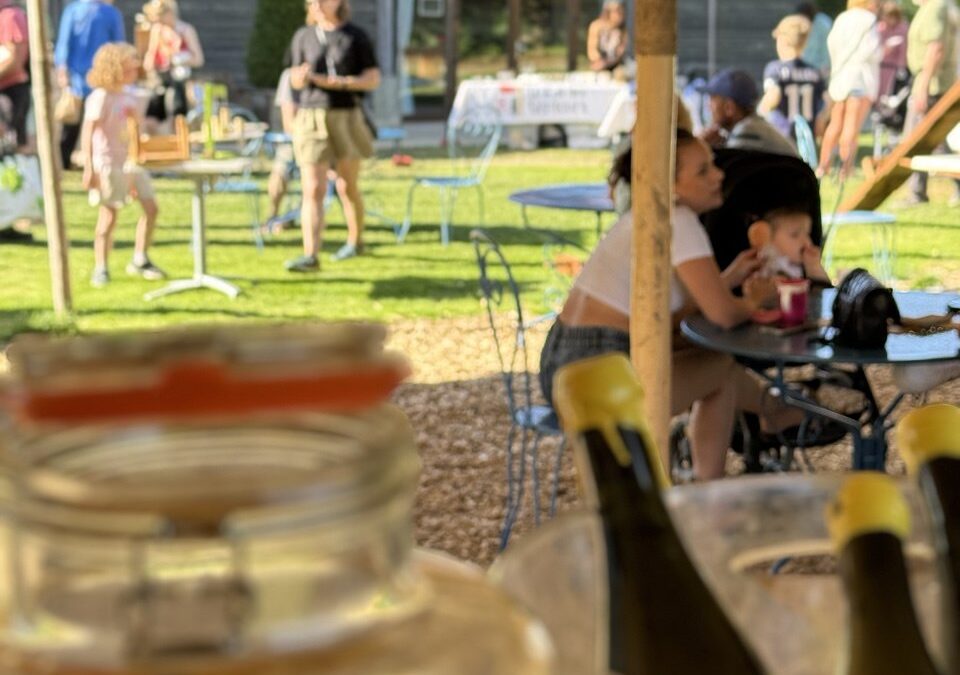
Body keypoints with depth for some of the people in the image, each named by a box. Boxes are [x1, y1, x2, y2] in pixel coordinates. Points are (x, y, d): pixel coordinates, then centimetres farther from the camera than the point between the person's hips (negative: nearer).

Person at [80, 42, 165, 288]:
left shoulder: (128, 97, 12)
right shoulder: (100, 98, -12)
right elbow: (87, 134, -17)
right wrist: (89, 168, -21)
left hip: (131, 162, 8)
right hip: (108, 164, -8)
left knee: (150, 207, 6)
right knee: (109, 215, -3)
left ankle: (140, 261, 19)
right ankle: (100, 269, 8)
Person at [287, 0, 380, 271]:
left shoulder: (355, 36, 0)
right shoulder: (303, 37, 8)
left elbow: (373, 79, -2)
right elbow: (295, 81, 13)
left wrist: (341, 82, -16)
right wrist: (301, 76, -11)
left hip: (346, 117, -1)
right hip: (310, 117, 1)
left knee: (347, 186, 12)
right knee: (312, 190, -9)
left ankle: (355, 241, 34)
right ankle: (309, 256, -15)